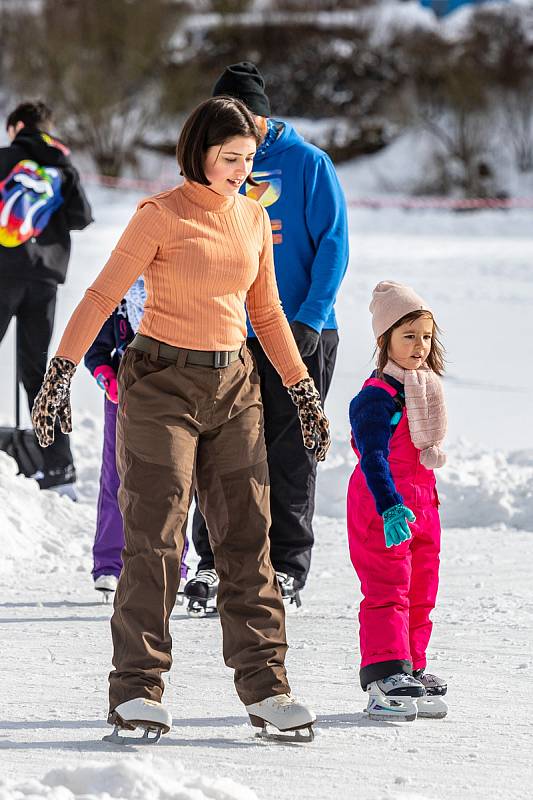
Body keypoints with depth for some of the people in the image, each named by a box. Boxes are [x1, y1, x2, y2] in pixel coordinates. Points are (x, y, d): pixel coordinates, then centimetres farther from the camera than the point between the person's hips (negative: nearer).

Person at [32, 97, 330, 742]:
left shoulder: (253, 217, 9)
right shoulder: (161, 216, -8)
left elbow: (266, 312, 18)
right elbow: (102, 296, -12)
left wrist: (302, 390, 18)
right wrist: (62, 369, -22)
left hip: (234, 386, 5)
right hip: (163, 381, -5)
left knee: (248, 536, 2)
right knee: (155, 538, -7)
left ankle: (263, 685, 4)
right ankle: (136, 688, -5)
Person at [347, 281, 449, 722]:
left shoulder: (425, 390, 12)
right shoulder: (376, 399, -16)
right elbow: (374, 458, -25)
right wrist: (391, 507, -36)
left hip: (421, 503, 9)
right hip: (384, 509, -9)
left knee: (420, 594, 12)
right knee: (388, 591, -11)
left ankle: (411, 669, 21)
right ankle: (385, 678, -14)